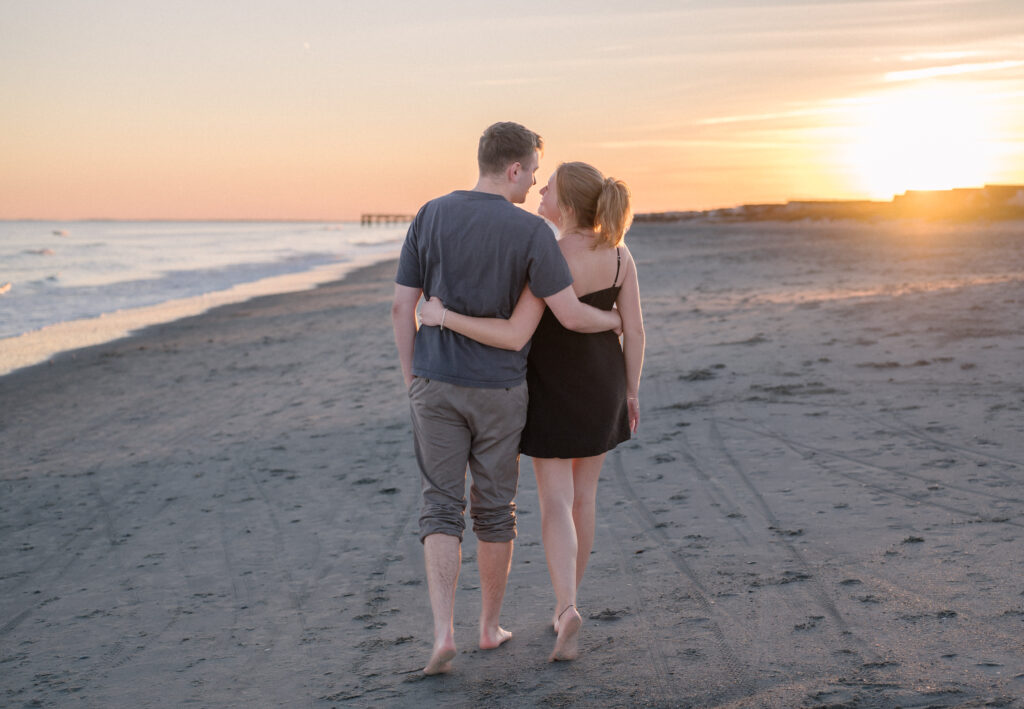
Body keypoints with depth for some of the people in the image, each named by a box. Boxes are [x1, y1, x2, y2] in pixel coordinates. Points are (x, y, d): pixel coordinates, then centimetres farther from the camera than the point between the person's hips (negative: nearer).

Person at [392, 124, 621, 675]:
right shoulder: (530, 232, -13)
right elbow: (571, 315, -15)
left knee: (441, 507, 5)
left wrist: (412, 379, 10)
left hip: (437, 383, 2)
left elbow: (402, 306, -1)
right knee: (494, 508, 14)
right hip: (498, 390, -2)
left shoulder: (430, 216, -2)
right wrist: (615, 319, 7)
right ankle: (490, 626, 25)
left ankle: (443, 631, -10)